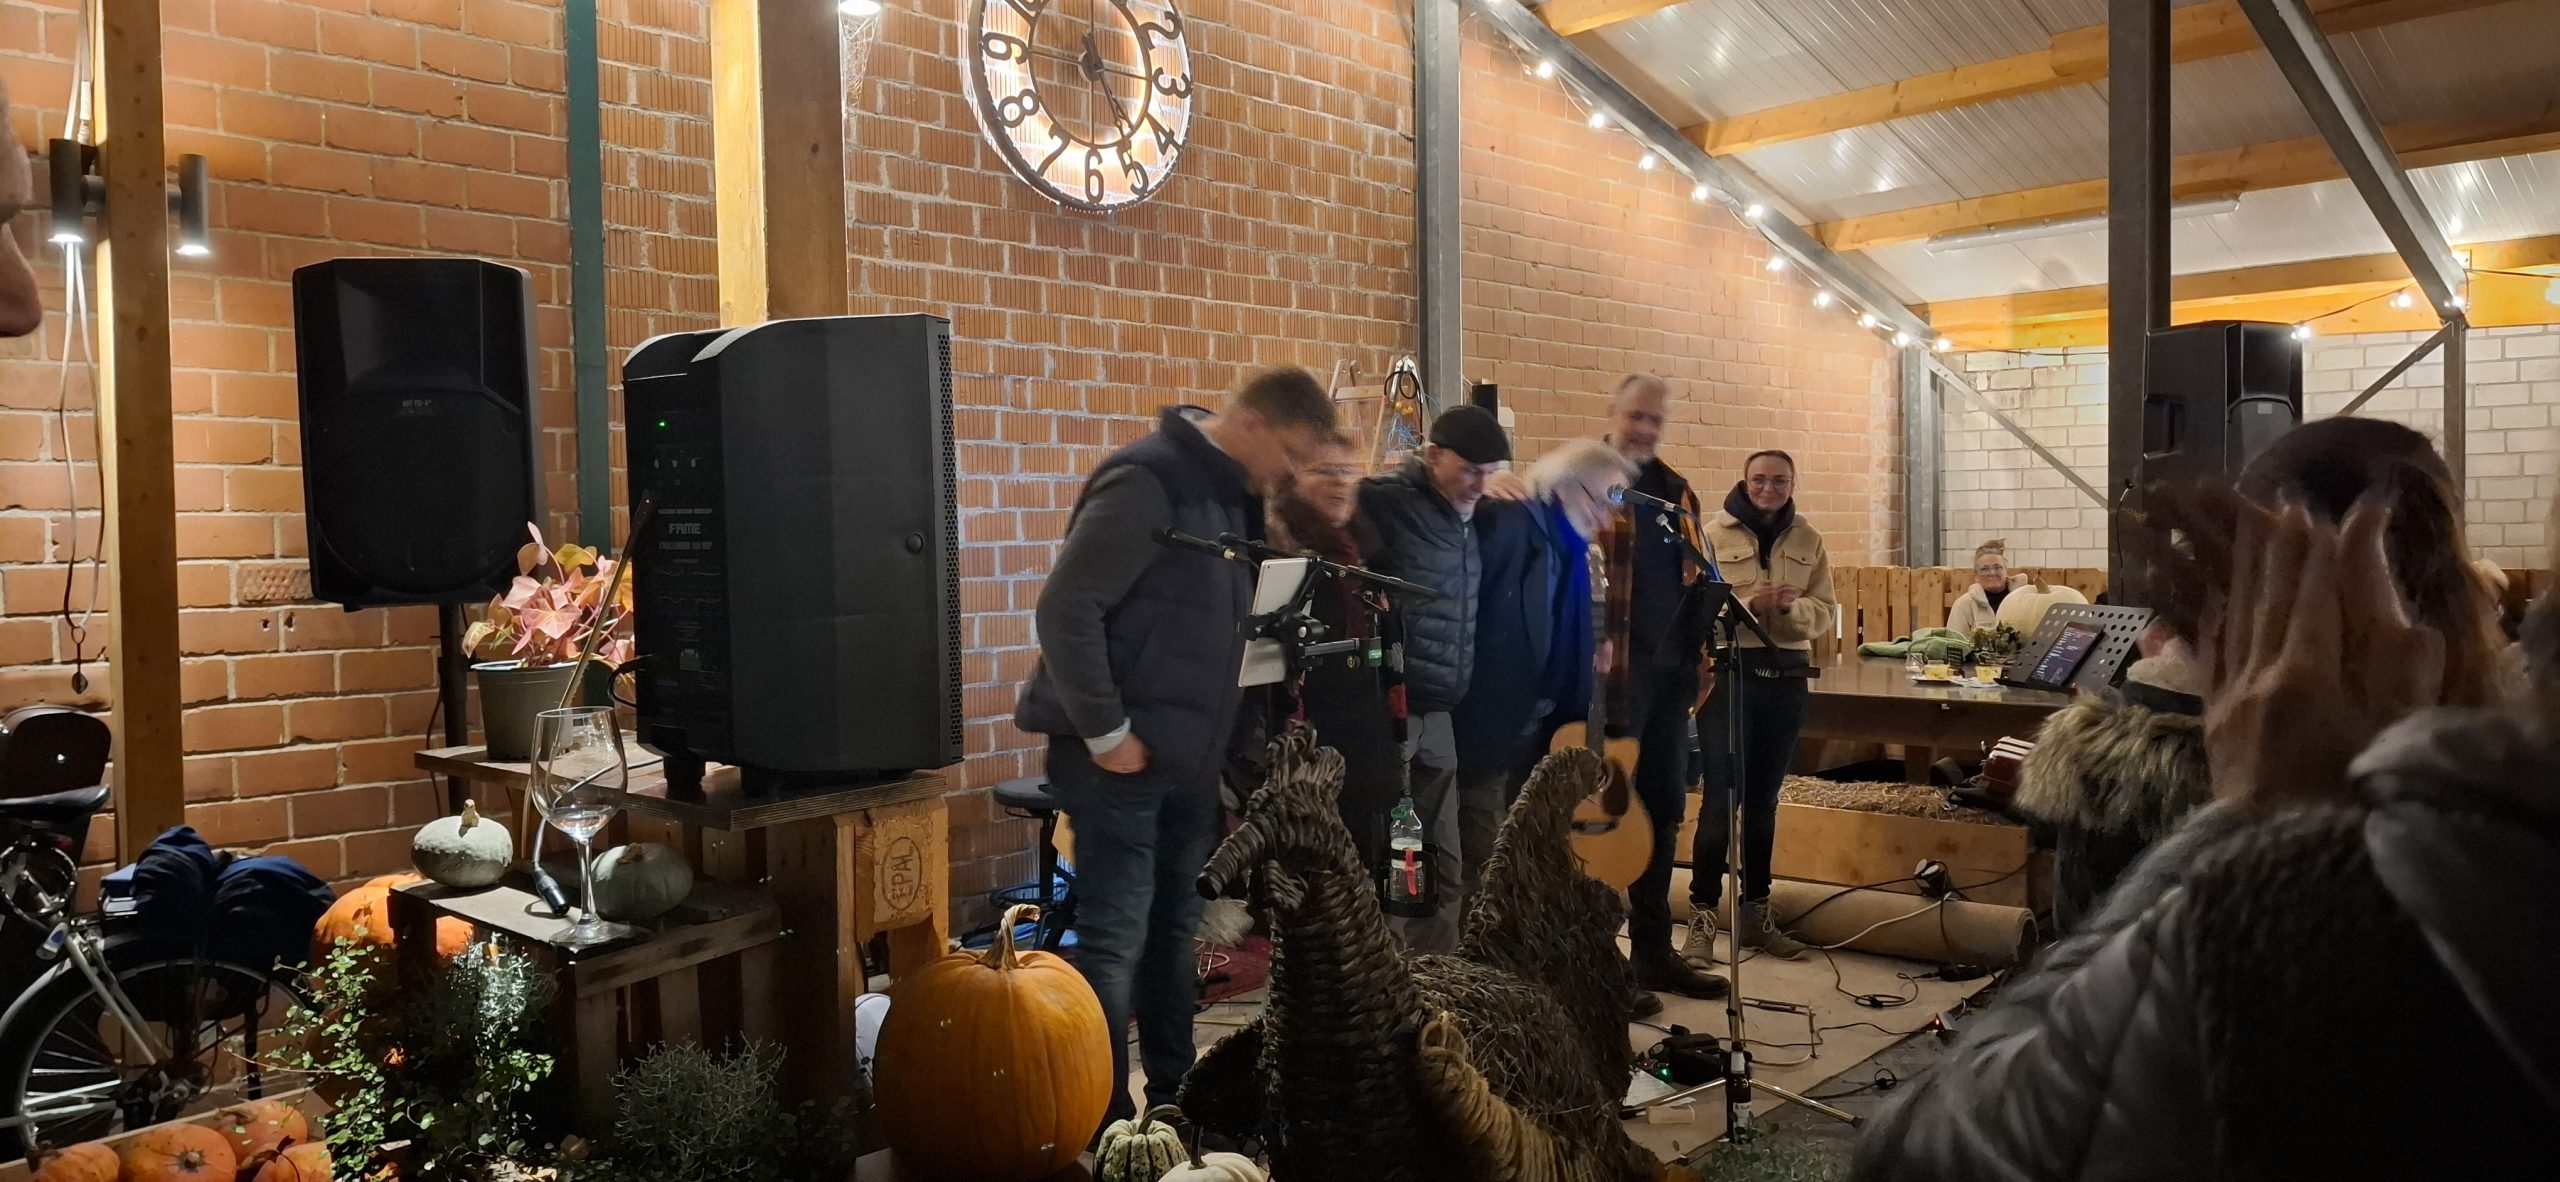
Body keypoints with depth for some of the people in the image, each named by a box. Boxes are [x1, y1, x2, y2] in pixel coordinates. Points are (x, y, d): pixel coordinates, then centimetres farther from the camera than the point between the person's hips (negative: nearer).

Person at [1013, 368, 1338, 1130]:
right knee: (1114, 940, -3)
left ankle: (1173, 1100, 29)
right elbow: (1065, 608, -21)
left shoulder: (1231, 493, 11)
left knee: (1173, 929, 16)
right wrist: (1104, 731, -19)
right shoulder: (1147, 481, -16)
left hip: (1186, 755, 9)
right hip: (1122, 756, -9)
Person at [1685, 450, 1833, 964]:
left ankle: (1754, 913, 23)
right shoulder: (1712, 535, -3)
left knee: (1763, 800, 12)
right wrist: (1750, 604, -23)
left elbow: (1824, 612, 6)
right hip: (1727, 674, -4)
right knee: (1721, 798, -5)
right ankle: (1702, 915, 3)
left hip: (1787, 677, 4)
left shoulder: (1808, 540, 8)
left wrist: (1793, 606, -15)